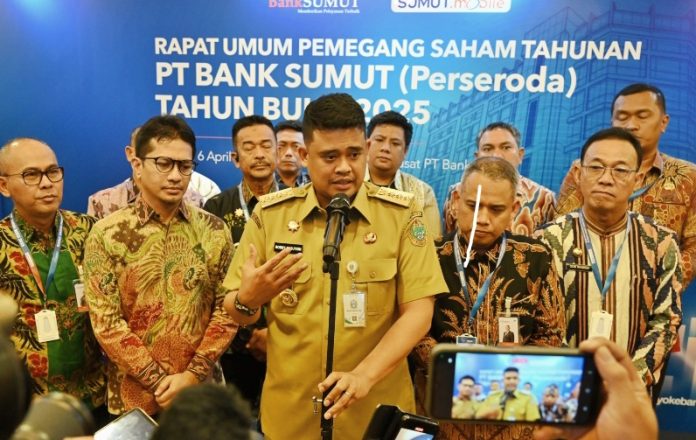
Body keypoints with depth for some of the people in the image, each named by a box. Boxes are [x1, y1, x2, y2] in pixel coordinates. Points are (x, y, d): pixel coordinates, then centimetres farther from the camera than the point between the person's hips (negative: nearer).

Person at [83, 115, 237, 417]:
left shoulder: (214, 231, 0)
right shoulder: (106, 234, -6)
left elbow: (227, 309, -2)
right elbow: (106, 322, -9)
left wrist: (193, 374, -11)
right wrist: (159, 382, -12)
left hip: (201, 392, 2)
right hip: (134, 398, -1)